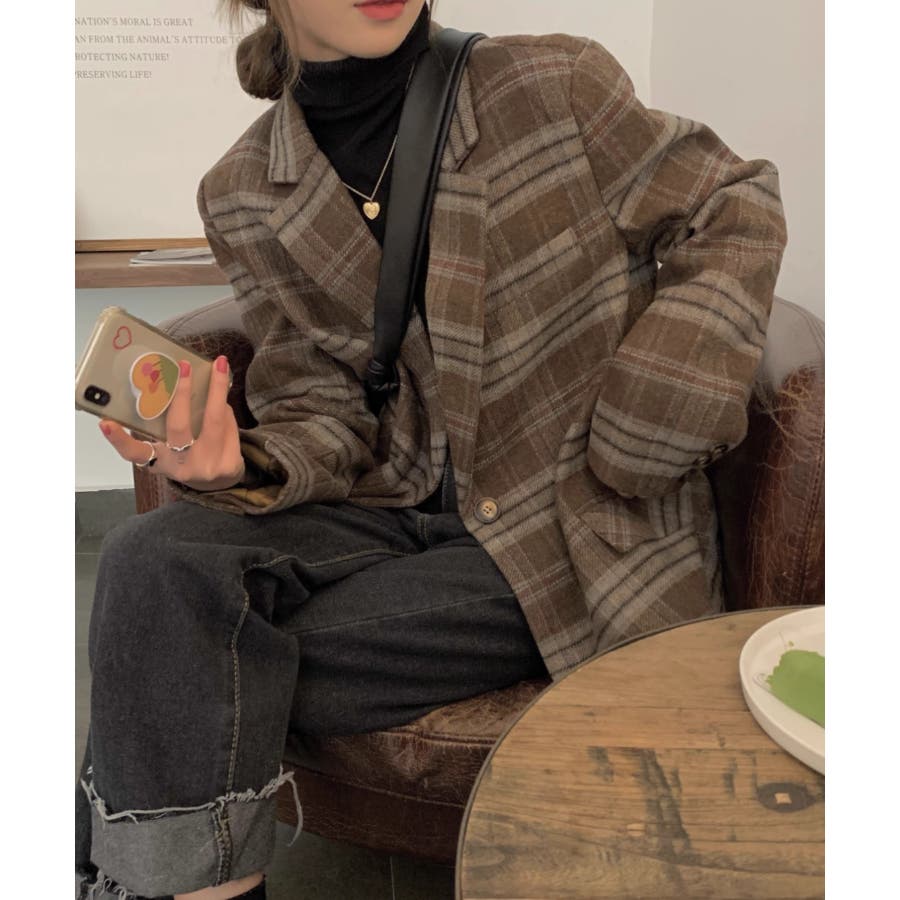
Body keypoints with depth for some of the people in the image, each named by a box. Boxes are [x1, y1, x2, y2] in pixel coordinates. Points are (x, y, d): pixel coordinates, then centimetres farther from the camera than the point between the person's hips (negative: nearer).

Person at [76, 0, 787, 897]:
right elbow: (327, 408, 3)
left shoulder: (558, 84, -9)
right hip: (403, 503, 4)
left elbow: (737, 212, 0)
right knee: (151, 565, -22)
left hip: (578, 528, -3)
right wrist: (248, 468, -22)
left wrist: (636, 436, -10)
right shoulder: (243, 197, 1)